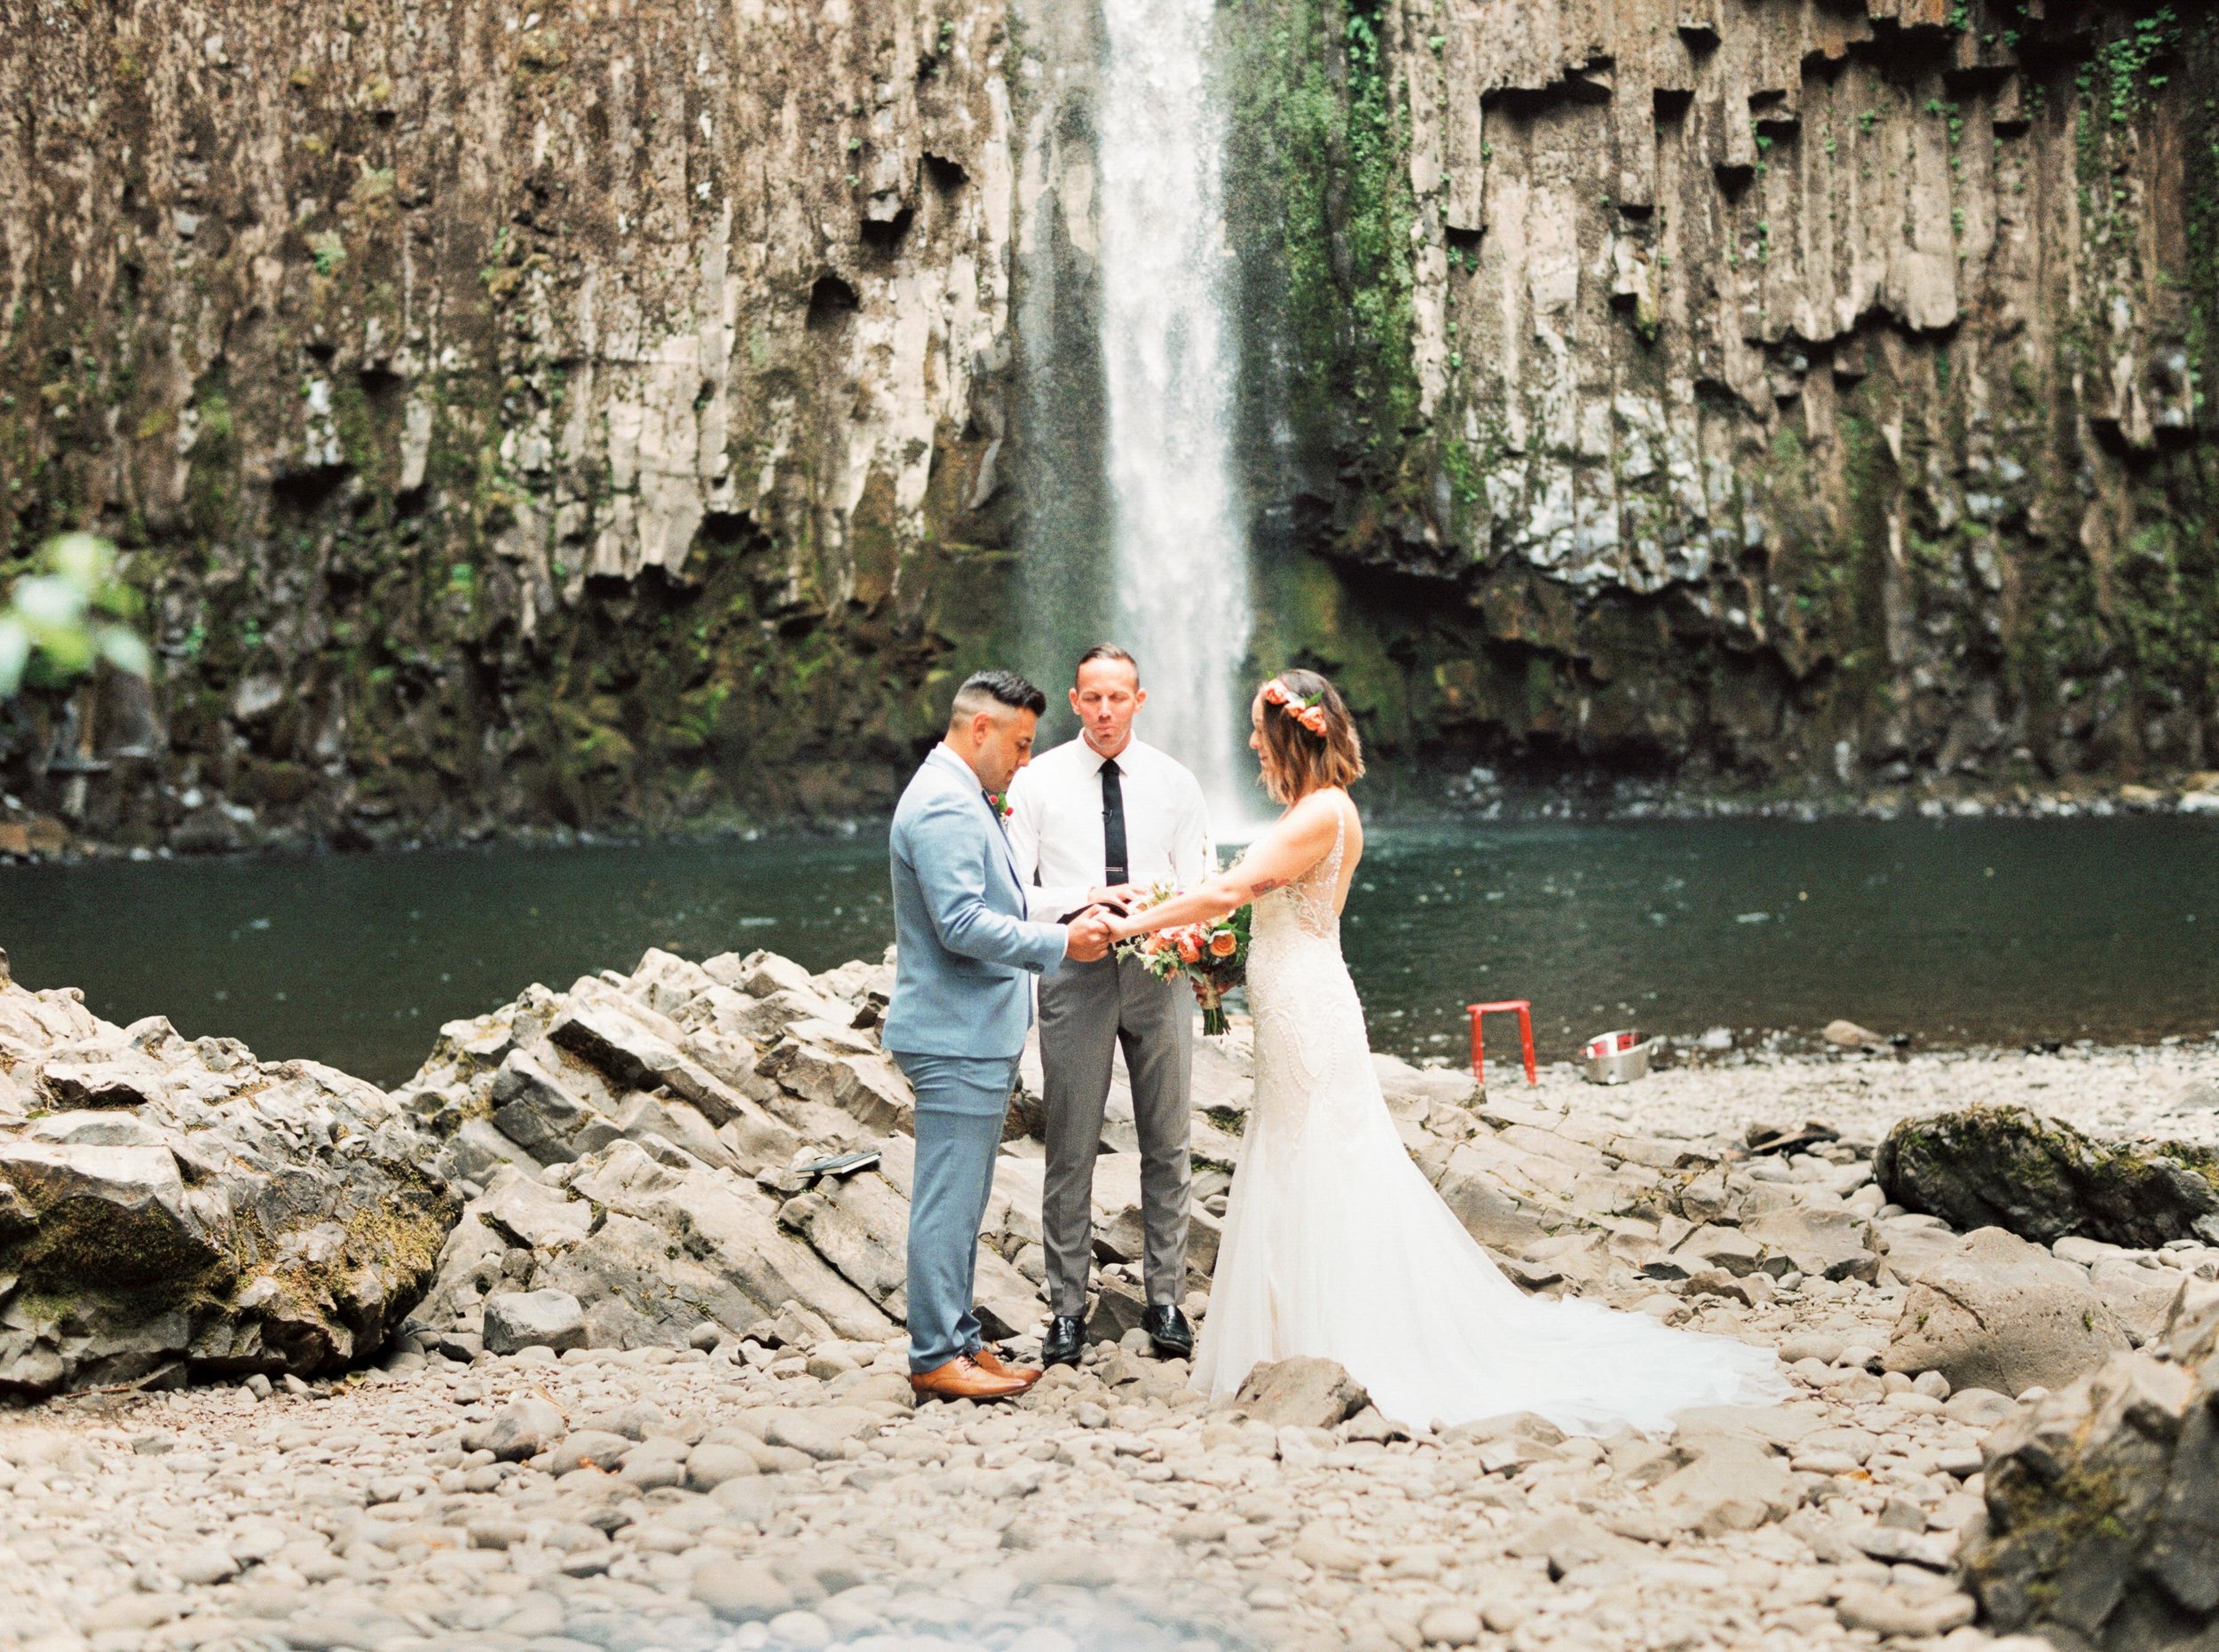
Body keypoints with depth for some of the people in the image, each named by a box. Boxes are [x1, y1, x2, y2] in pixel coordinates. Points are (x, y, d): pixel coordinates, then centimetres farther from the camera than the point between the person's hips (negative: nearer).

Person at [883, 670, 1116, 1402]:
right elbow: (961, 924, -24)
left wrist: (1071, 920, 18)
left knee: (960, 1201, 15)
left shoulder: (966, 799, 18)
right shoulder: (943, 805, -17)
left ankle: (961, 1341, 22)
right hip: (956, 1038, -11)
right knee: (948, 1200, -5)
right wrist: (1060, 941, -16)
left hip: (980, 1036, 11)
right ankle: (935, 1357, 0)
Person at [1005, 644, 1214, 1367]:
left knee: (1168, 1145, 7)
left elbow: (1205, 885, 5)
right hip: (1075, 975, -2)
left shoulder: (1175, 783, 5)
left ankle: (1165, 1300, 17)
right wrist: (1086, 900, -19)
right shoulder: (1037, 783, 0)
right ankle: (1067, 1308, 10)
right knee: (1071, 1150, 2)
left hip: (1159, 975, 2)